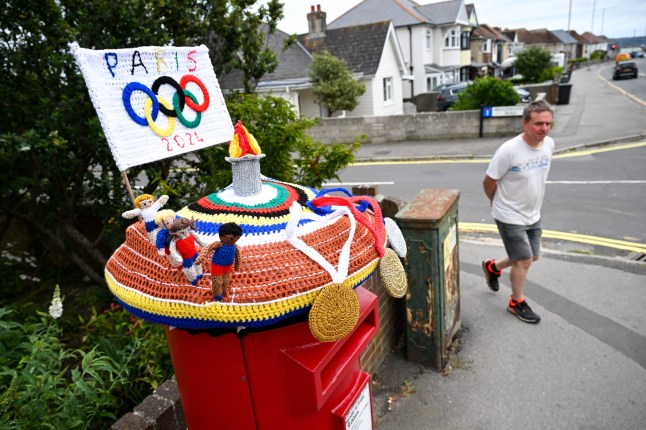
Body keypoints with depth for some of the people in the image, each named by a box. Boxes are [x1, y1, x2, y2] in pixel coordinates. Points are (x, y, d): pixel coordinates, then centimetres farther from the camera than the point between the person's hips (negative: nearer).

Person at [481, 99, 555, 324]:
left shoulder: (549, 144, -5)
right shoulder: (509, 150, -27)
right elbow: (488, 181, -15)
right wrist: (497, 202, 2)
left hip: (533, 215, 7)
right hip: (510, 217, -7)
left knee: (532, 257, 19)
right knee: (524, 261, 2)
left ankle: (492, 267, 43)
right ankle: (517, 303, 27)